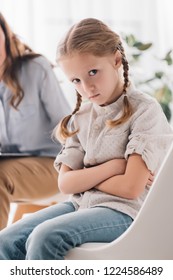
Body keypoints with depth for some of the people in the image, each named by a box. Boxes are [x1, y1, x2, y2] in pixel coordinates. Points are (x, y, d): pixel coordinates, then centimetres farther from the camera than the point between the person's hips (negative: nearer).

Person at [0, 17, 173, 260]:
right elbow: (65, 183, 4)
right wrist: (111, 167, -9)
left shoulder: (144, 110, -8)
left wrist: (85, 177, -2)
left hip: (123, 211, -7)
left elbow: (130, 188, -15)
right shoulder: (82, 117, 12)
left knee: (46, 236, -30)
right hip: (80, 204, 7)